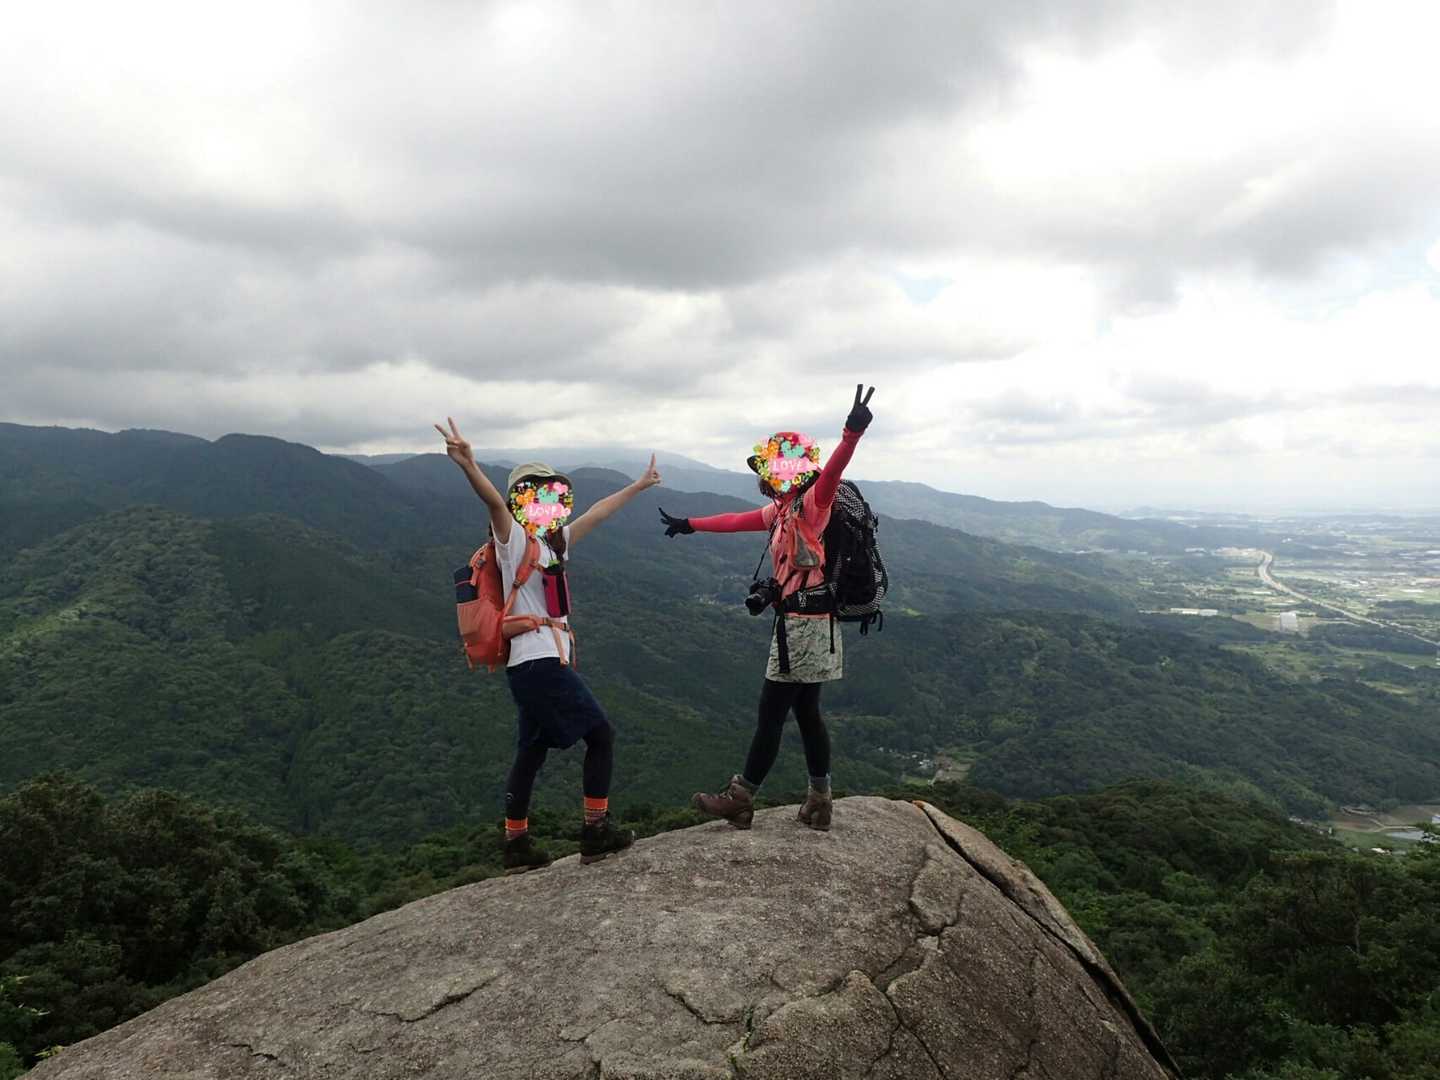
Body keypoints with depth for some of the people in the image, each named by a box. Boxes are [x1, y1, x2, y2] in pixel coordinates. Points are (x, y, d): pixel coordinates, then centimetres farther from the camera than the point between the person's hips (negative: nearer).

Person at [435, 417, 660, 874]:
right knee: (600, 733, -1)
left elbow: (598, 512, 24)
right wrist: (468, 465, -48)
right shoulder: (514, 537, -8)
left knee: (531, 752, 12)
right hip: (538, 660, -9)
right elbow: (493, 500, -29)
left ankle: (517, 847, 19)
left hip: (544, 662, 9)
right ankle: (596, 831, 6)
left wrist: (639, 486, 34)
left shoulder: (554, 541, 15)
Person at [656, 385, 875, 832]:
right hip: (801, 621, 9)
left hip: (804, 624, -9)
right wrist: (690, 525, 39)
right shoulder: (782, 509, 14)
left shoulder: (811, 503, -13)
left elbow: (831, 473, -34)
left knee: (772, 711, 0)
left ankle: (739, 800, 12)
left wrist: (852, 433, -53)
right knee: (806, 712, 12)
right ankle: (819, 803, 18)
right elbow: (736, 521, 28)